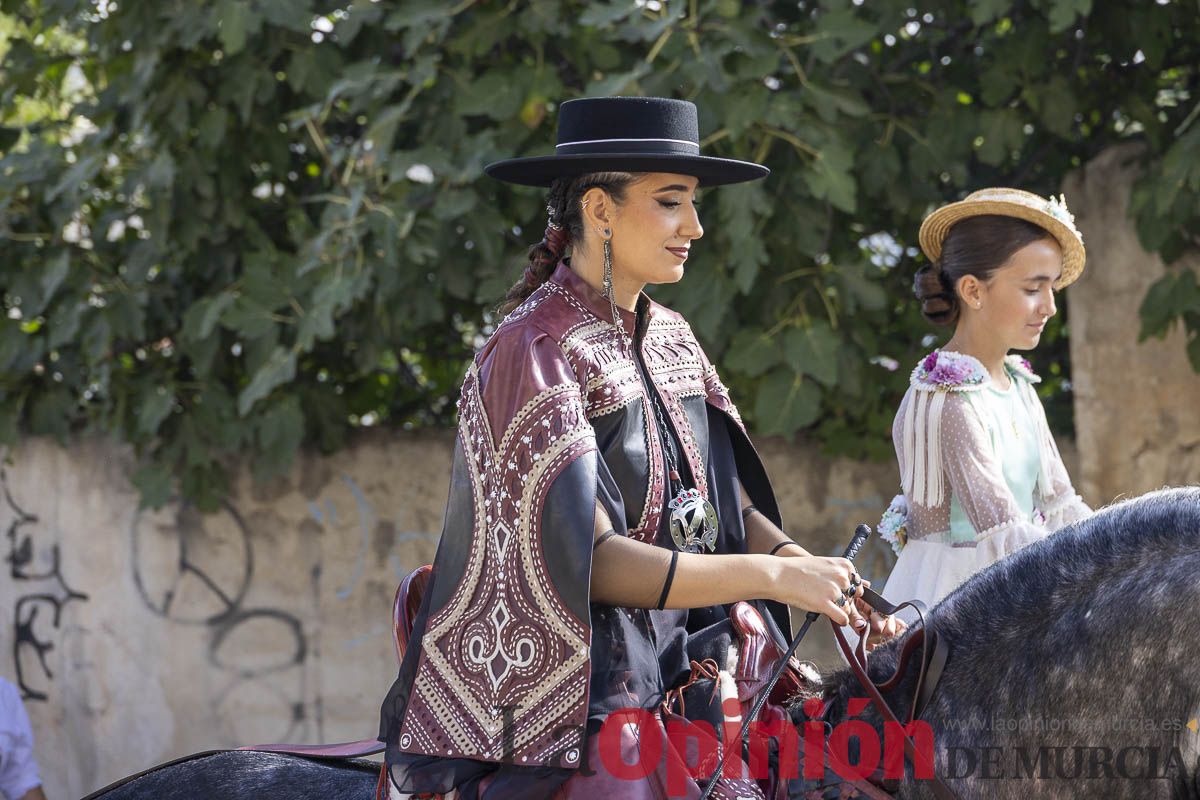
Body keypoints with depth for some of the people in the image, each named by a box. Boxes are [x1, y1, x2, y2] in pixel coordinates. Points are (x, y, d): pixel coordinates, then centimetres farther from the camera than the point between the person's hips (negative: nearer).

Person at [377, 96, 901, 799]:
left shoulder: (670, 338, 11)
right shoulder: (534, 352, -13)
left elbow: (736, 509, 11)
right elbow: (591, 562, -20)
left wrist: (827, 579, -7)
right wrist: (774, 575, -22)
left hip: (681, 672, 7)